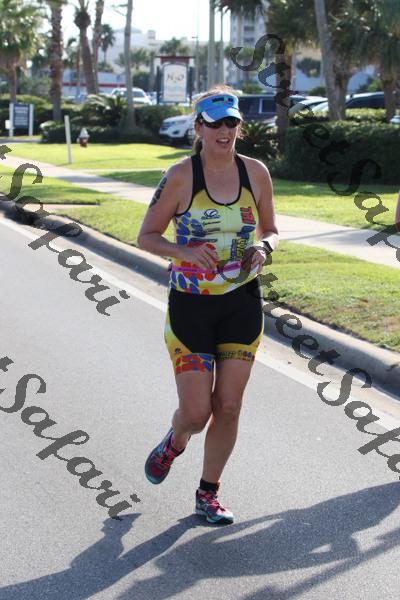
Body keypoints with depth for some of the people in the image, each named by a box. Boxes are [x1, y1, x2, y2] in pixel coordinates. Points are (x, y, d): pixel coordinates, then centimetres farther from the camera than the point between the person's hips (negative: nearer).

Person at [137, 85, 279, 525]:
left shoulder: (256, 172, 0)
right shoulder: (181, 176, -10)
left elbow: (271, 232, 13)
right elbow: (146, 236, -3)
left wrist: (262, 247, -10)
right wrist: (186, 252, -21)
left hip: (242, 303, 3)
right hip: (191, 305, -3)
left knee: (228, 407, 4)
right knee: (196, 412, -4)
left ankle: (208, 495, 23)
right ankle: (173, 443, 34)